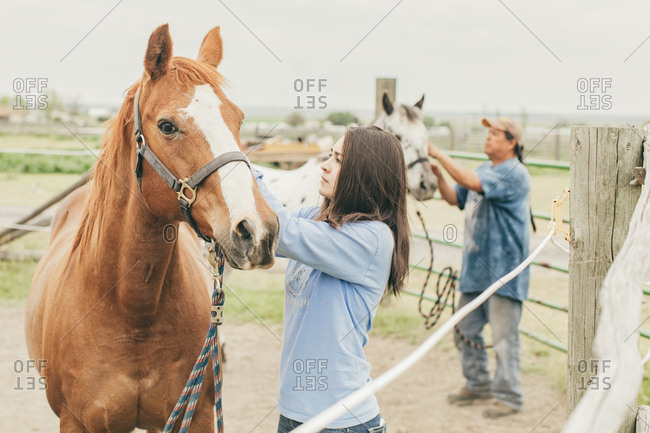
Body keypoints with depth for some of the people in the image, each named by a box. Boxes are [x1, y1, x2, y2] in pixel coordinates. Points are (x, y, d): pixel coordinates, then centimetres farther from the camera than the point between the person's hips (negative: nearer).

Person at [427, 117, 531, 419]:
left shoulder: (515, 174, -15)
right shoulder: (484, 170, 14)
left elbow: (470, 182, -28)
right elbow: (455, 198, 17)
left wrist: (439, 154, -23)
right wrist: (438, 177, -2)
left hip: (503, 269, -9)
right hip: (475, 267, 9)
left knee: (503, 336, -3)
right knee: (466, 329, 16)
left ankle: (509, 396, 8)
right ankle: (477, 385, 31)